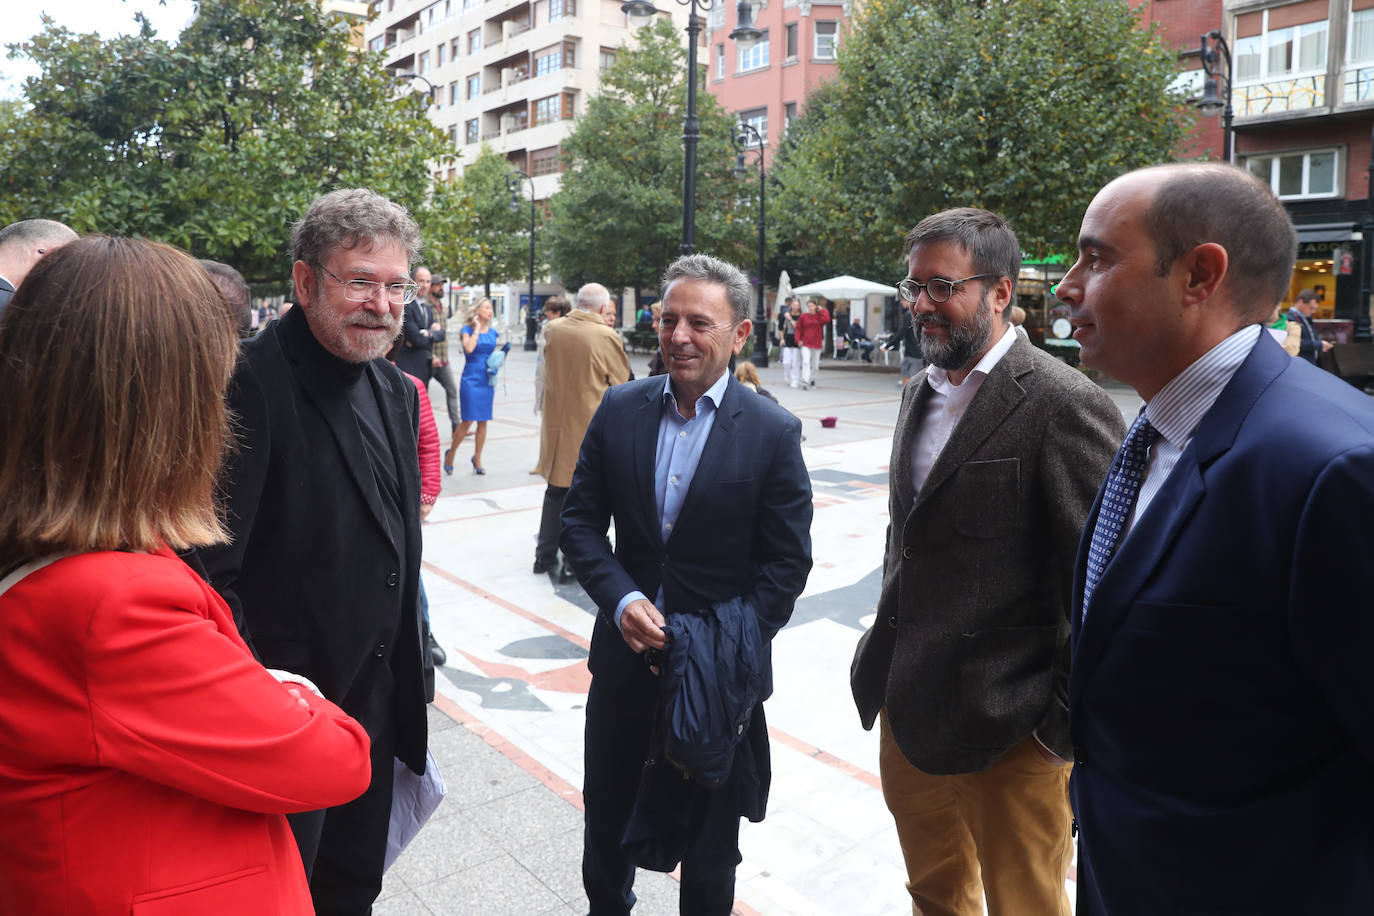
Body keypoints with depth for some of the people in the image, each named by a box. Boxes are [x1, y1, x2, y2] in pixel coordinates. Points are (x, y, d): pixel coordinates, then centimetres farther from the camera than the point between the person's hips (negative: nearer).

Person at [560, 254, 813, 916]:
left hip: (719, 669, -3)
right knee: (606, 814, 23)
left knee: (708, 839, 16)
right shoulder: (619, 410, -2)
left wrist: (725, 649, -17)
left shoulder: (774, 433, -11)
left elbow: (787, 563, -9)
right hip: (626, 653, 3)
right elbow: (580, 520, 1)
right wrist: (621, 600, -15)